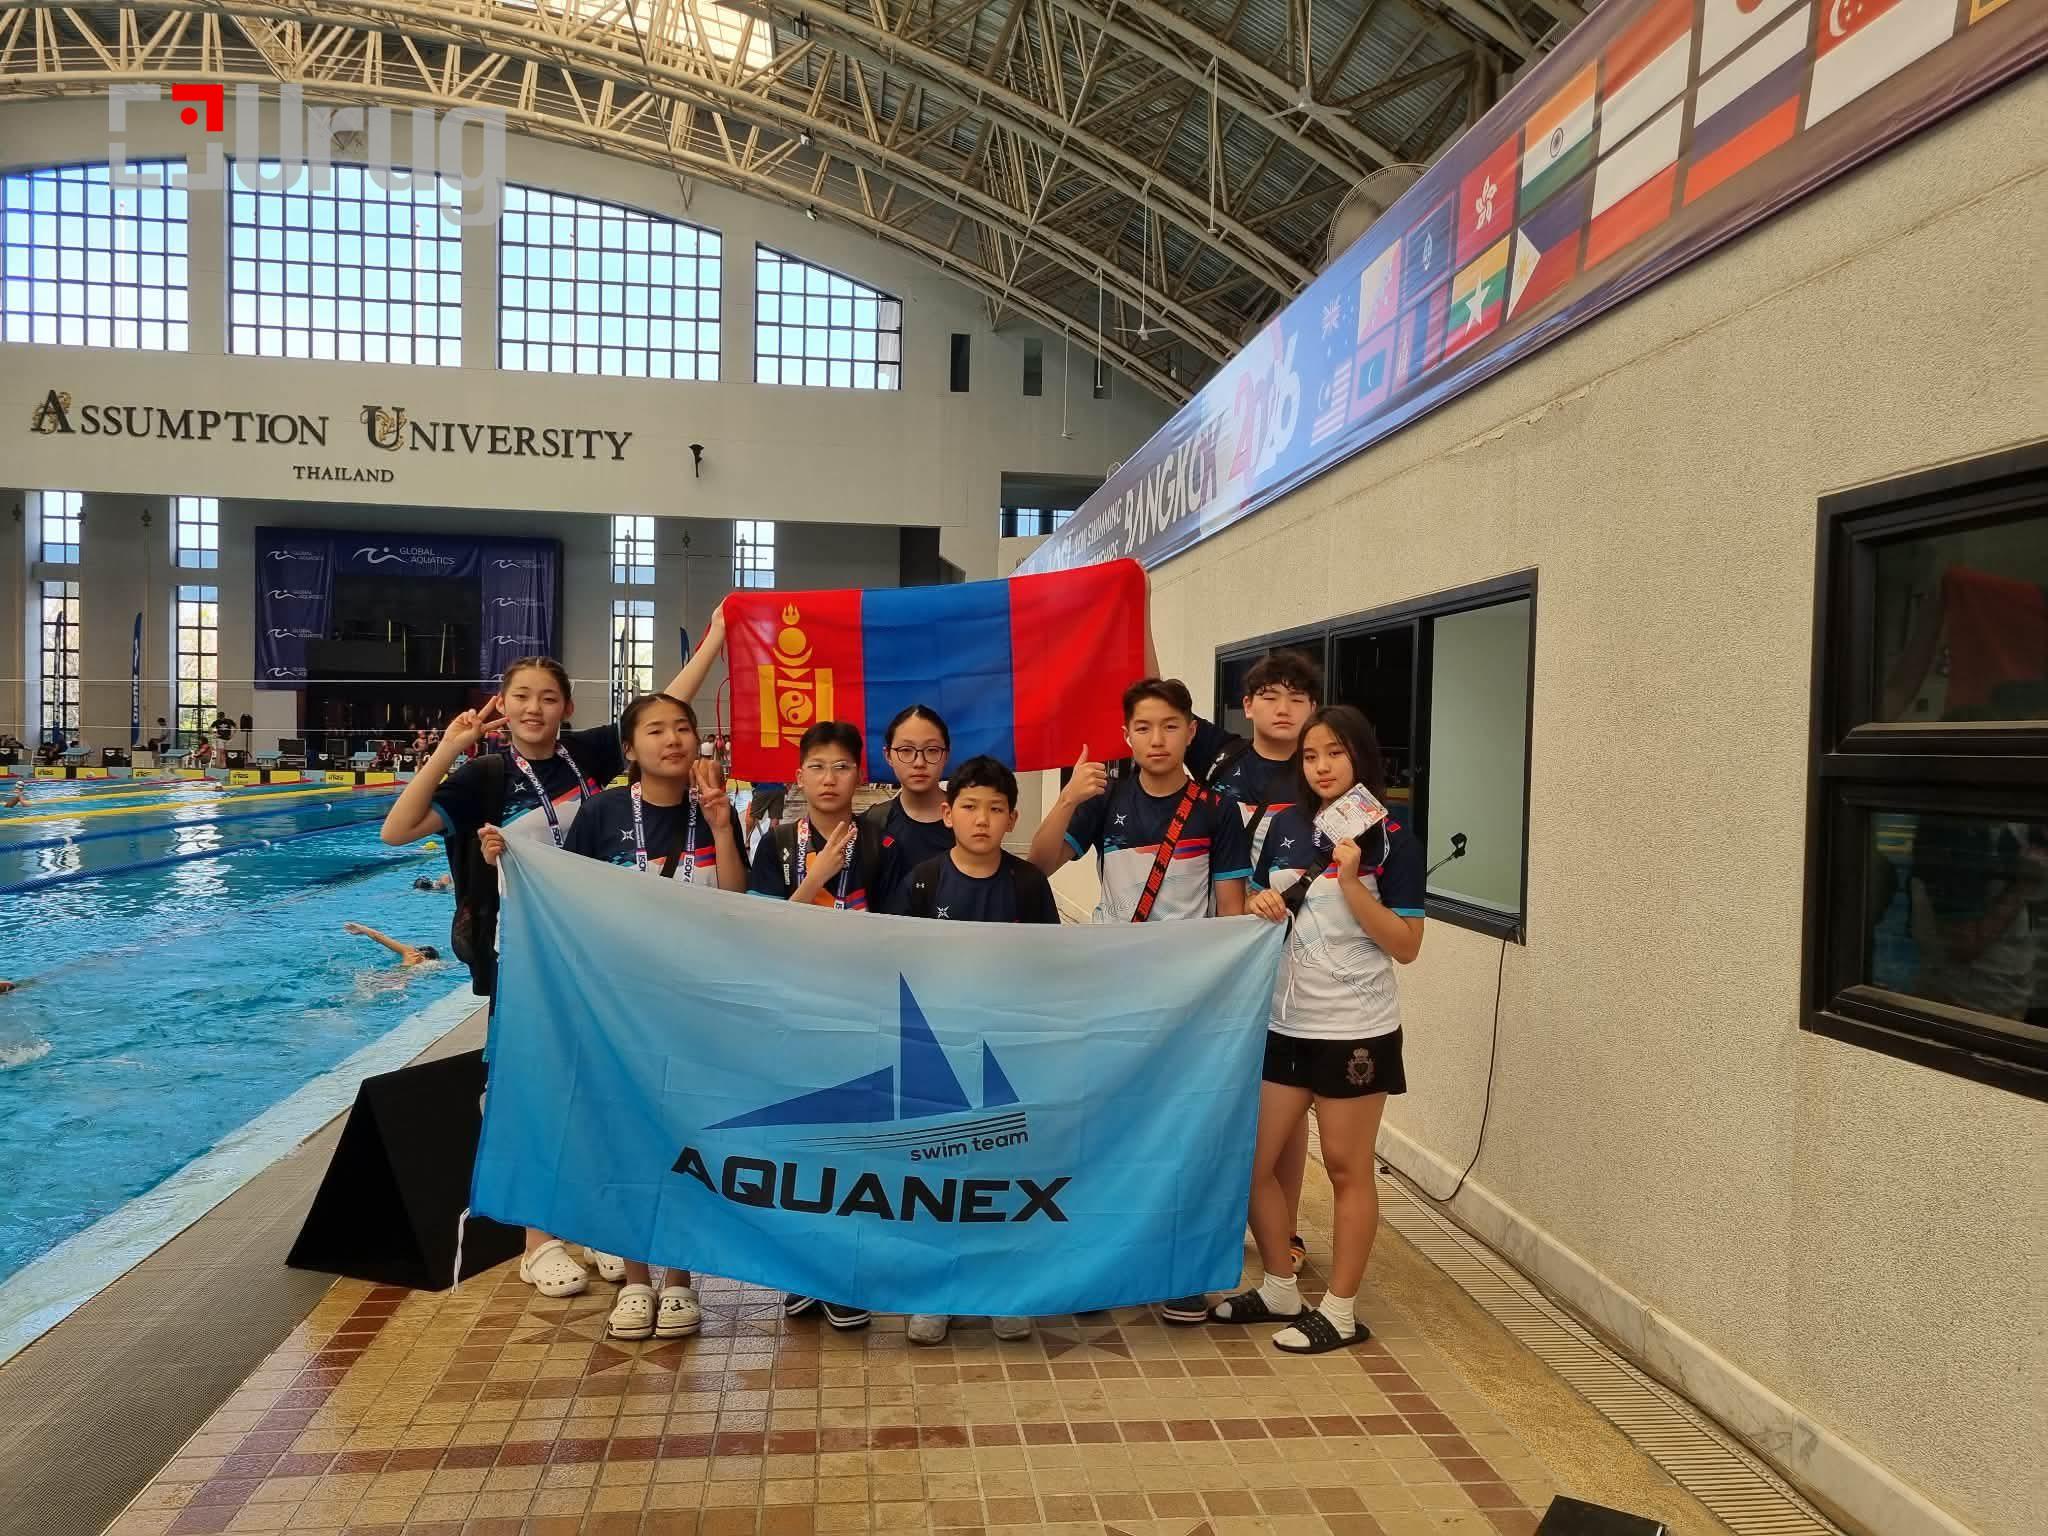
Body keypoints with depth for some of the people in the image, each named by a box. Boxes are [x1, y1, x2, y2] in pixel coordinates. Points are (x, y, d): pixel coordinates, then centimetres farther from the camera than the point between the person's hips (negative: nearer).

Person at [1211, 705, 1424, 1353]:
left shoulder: (1391, 839, -8)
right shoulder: (1285, 826, 5)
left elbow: (1406, 946, -11)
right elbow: (1257, 905, 17)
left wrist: (1351, 881, -21)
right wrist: (1260, 904, -6)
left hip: (1356, 1029, -5)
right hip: (1285, 1023, 5)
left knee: (1346, 1168, 7)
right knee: (1253, 1159, 9)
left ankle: (1340, 1311, 21)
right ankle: (1280, 1288, 28)